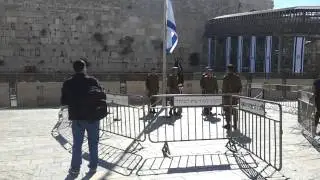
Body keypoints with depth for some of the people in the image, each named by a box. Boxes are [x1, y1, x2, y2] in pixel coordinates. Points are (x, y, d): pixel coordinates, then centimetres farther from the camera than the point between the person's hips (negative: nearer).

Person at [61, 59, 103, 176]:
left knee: (77, 144, 10)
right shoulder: (93, 81, -7)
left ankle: (75, 168, 16)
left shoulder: (68, 83, -3)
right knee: (93, 143, 12)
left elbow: (63, 102, 2)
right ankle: (93, 166, 20)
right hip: (93, 117, 0)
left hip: (77, 118, 1)